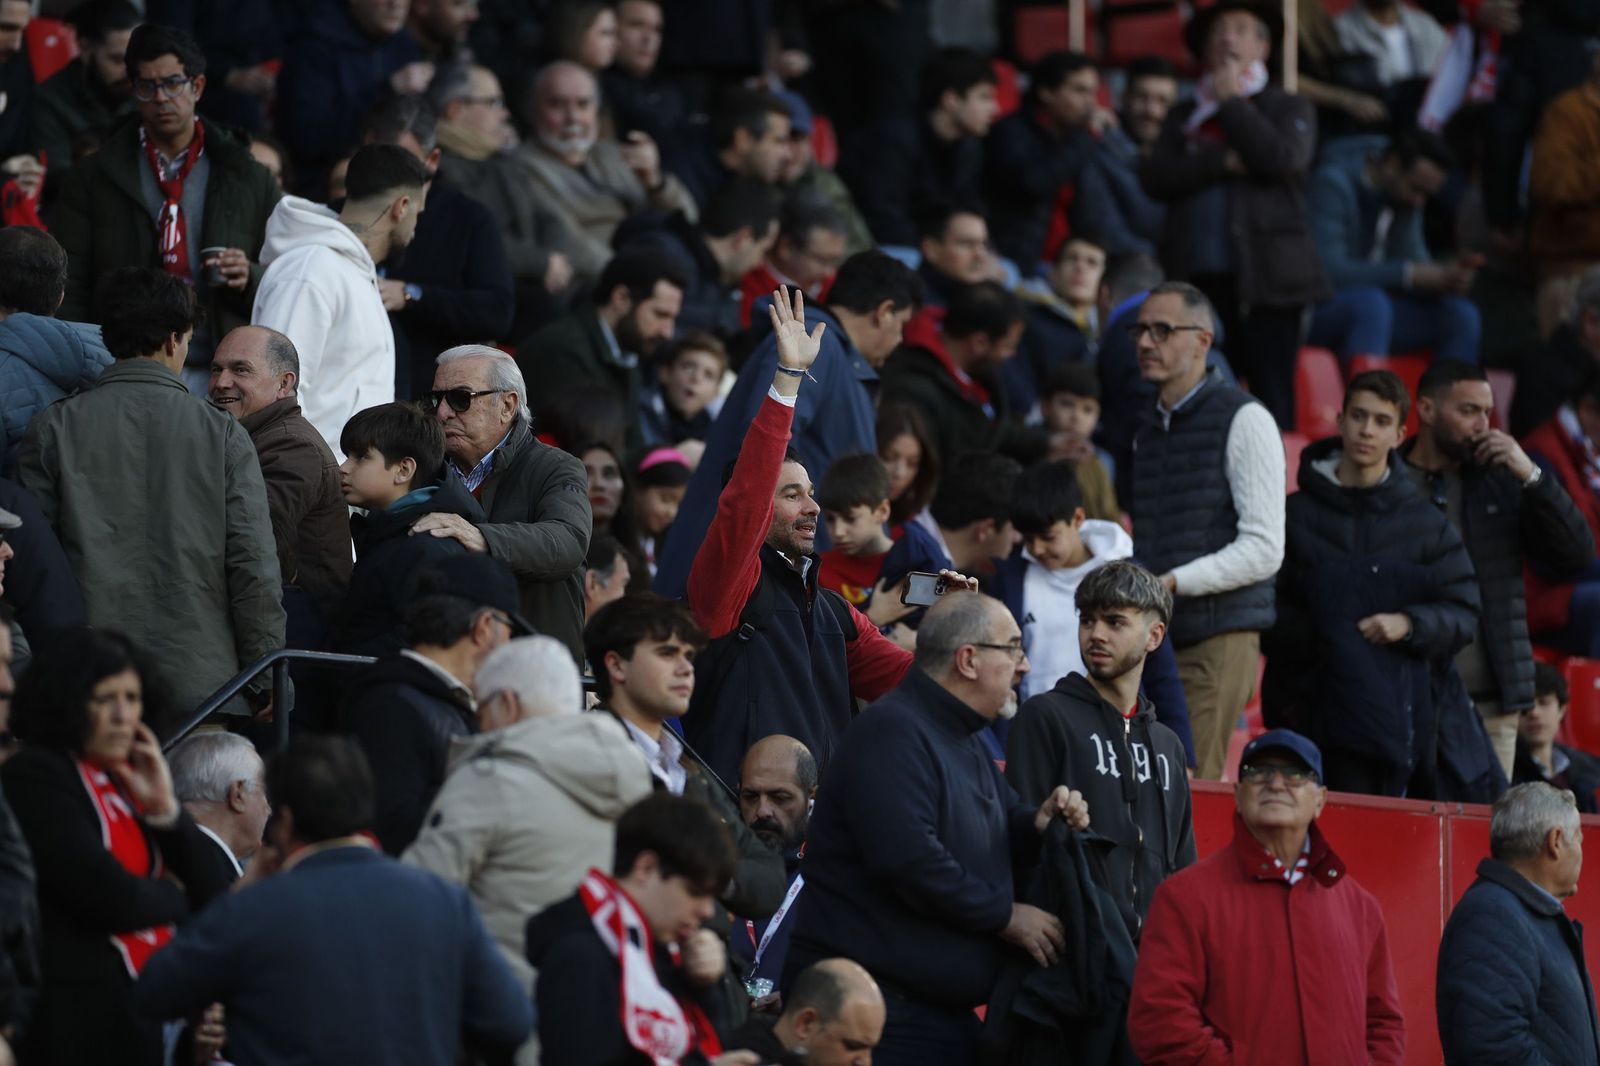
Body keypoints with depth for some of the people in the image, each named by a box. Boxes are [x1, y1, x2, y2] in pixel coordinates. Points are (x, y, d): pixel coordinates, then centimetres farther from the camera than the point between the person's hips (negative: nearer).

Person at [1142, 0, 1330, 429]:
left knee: (1271, 396, -11)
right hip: (1196, 276, 3)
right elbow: (1156, 177, 6)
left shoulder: (1289, 109, 13)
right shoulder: (1184, 117, 22)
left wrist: (1232, 102, 2)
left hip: (1264, 278, -3)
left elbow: (1281, 159, -8)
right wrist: (1223, 162, -6)